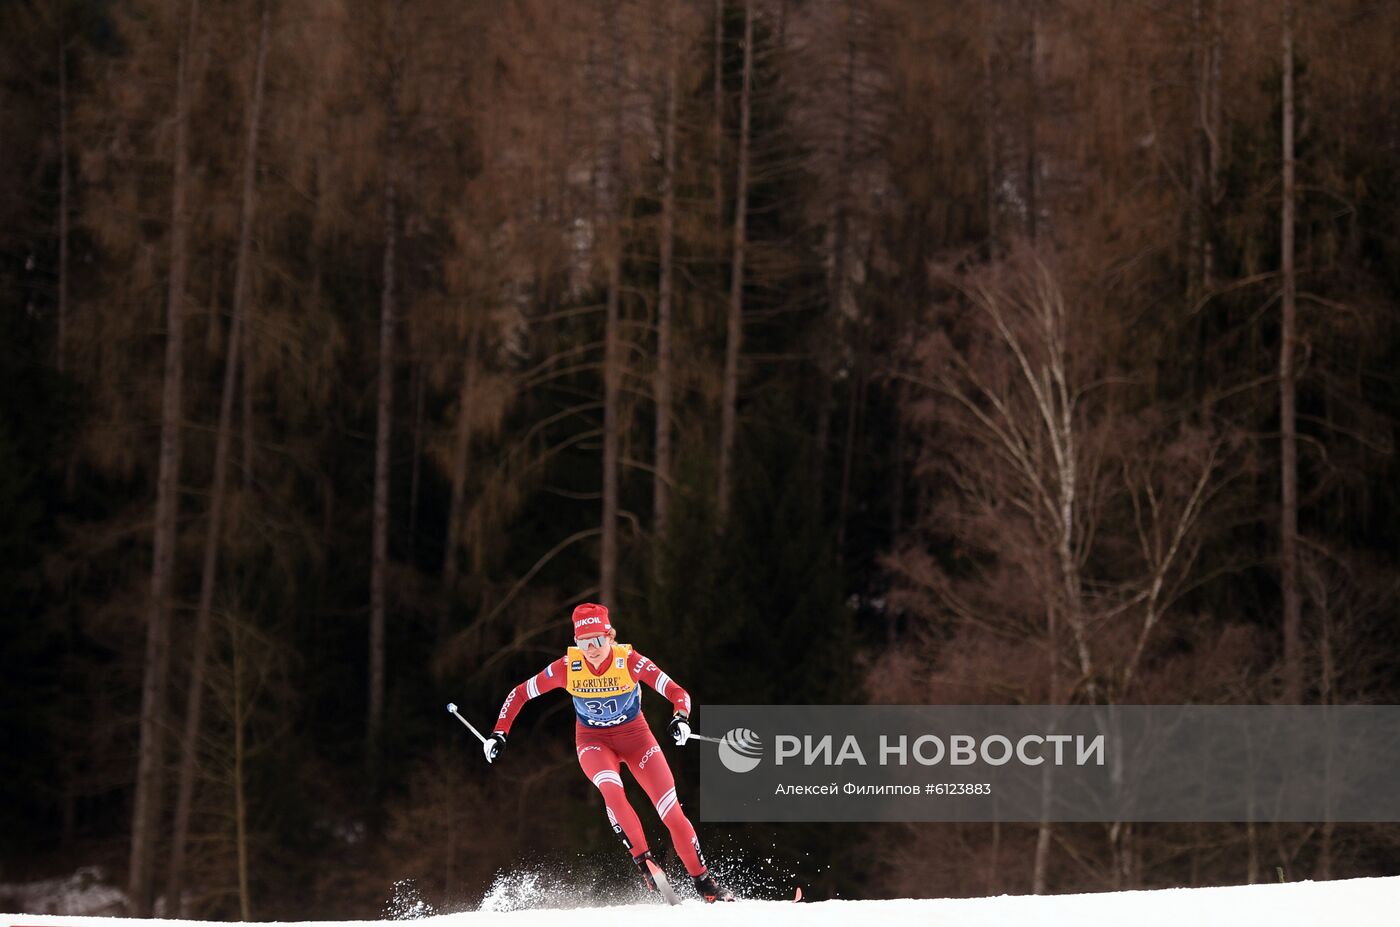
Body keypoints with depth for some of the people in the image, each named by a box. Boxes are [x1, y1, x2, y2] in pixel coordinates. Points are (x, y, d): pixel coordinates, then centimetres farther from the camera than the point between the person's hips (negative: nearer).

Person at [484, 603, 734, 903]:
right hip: (593, 740, 0)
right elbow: (520, 694, -6)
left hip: (635, 735, 0)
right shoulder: (568, 667, -18)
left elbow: (677, 692, -23)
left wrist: (681, 719, -43)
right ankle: (643, 861, -24)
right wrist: (498, 734, -14)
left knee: (671, 811, -10)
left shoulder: (629, 661, -22)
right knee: (612, 790, -33)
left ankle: (704, 880, 3)